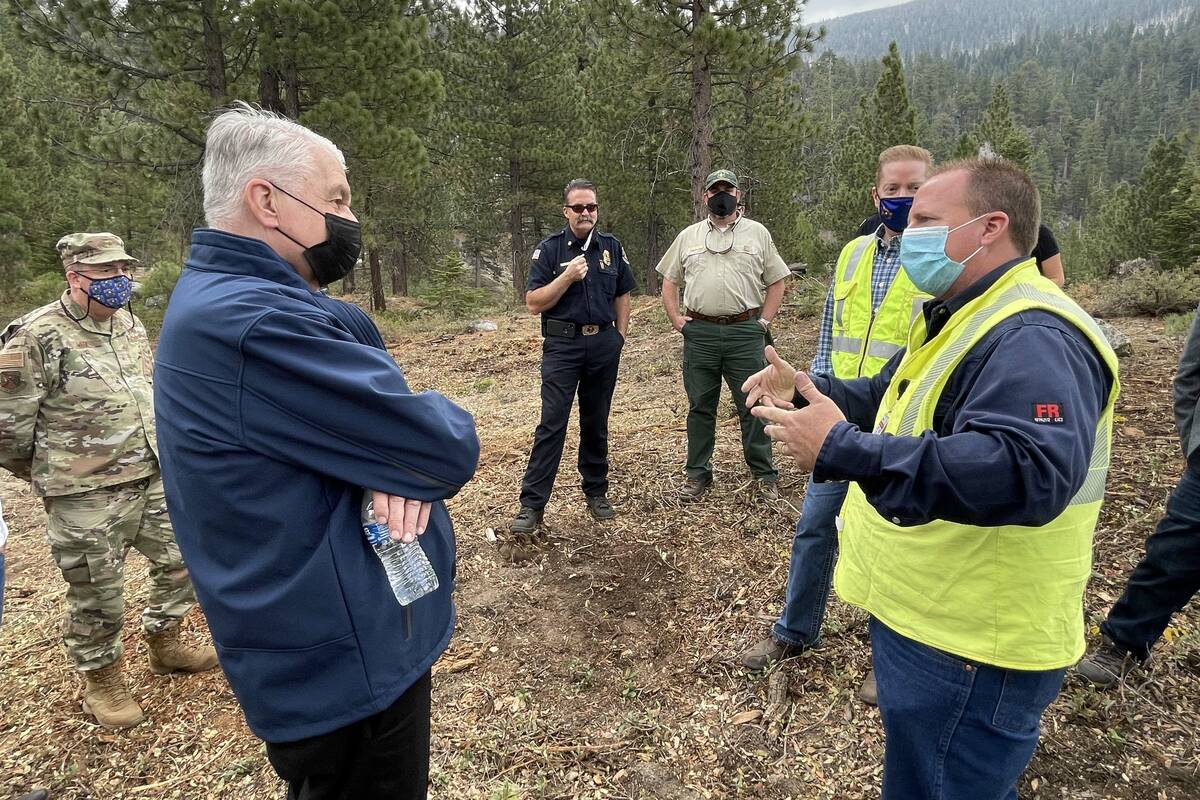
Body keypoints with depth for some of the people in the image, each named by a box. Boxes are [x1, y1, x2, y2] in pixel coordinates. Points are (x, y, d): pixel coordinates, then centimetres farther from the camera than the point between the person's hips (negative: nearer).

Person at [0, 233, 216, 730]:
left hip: (154, 480, 7)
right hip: (86, 498, -6)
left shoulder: (131, 325, 8)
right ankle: (100, 680, 30)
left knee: (182, 561, 15)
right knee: (97, 595, 8)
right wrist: (54, 475, 1)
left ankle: (163, 643, 38)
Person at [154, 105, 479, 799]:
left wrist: (396, 459, -17)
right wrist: (423, 441, -3)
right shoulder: (254, 324, -29)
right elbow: (450, 448, -26)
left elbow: (371, 400, 5)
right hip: (348, 665, -10)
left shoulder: (230, 296, 6)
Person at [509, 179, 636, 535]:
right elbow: (534, 303, -7)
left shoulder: (612, 246, 8)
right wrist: (567, 277, -18)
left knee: (596, 423, 11)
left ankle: (596, 492, 24)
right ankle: (532, 504, -4)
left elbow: (622, 296, 16)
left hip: (604, 345, 3)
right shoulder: (550, 249, -1)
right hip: (563, 345, -3)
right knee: (552, 423, -8)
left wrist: (620, 337, 9)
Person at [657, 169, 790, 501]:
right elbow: (669, 281, 17)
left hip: (745, 333, -1)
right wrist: (676, 318, 5)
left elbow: (776, 282, 10)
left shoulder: (757, 233, 8)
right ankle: (698, 474, 20)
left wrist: (764, 321, 0)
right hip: (699, 334, 2)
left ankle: (765, 475, 15)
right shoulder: (688, 236, 12)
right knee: (700, 407, 9)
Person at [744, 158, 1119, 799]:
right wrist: (806, 390, 5)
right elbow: (888, 400, 23)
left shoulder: (1032, 338, -25)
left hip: (969, 648, -10)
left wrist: (843, 452, -43)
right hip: (926, 615, 10)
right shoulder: (963, 318, 12)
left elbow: (1027, 471, -40)